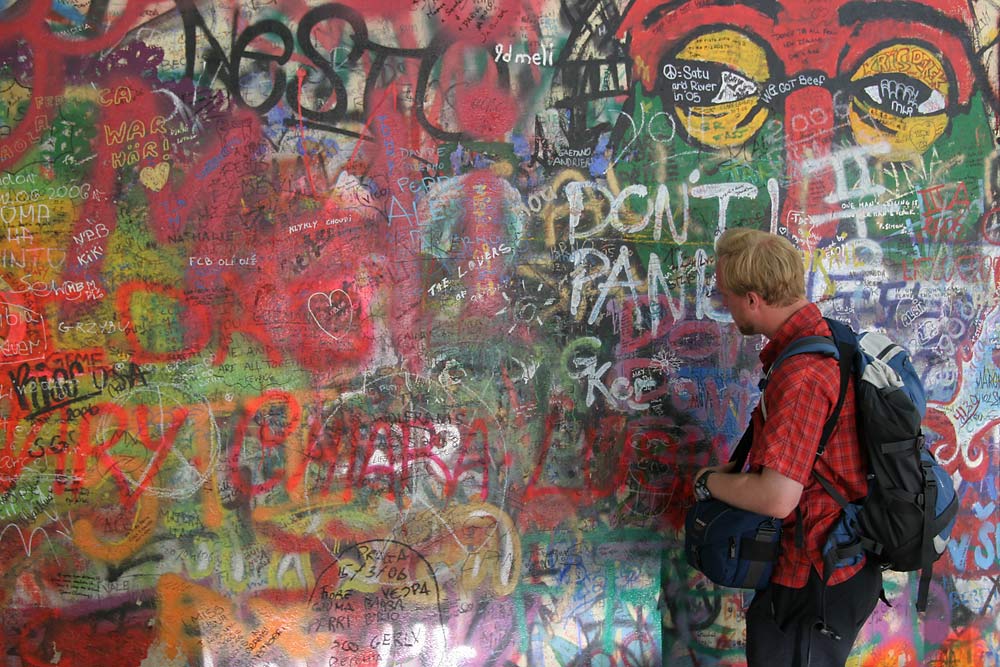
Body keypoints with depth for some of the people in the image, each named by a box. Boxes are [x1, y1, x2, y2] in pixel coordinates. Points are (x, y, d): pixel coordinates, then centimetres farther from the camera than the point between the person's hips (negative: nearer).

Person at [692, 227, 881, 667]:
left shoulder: (801, 375, -28)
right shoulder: (830, 339, 5)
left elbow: (777, 498, -30)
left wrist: (710, 482, -12)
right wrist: (741, 470, 9)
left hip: (816, 582, -10)